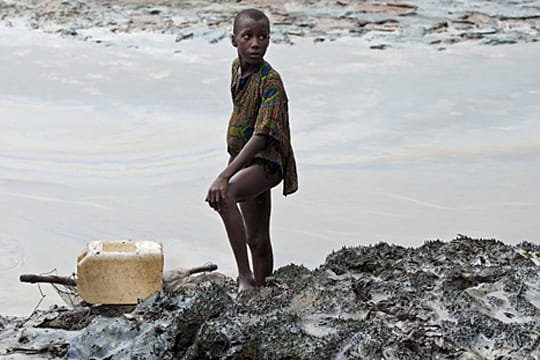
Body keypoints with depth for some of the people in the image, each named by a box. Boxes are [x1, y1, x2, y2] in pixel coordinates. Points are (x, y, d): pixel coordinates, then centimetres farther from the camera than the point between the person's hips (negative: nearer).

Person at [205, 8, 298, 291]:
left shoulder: (270, 82, -22)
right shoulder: (237, 67, 2)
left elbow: (261, 136, -31)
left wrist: (225, 176, -38)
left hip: (266, 161, -8)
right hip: (246, 161, 8)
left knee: (223, 196, -35)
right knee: (257, 239, 17)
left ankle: (245, 276, -31)